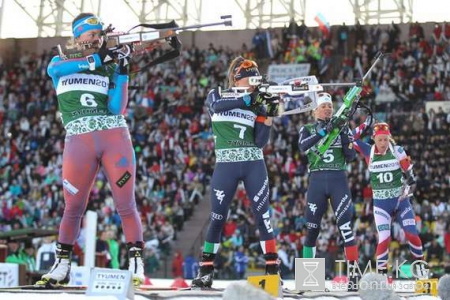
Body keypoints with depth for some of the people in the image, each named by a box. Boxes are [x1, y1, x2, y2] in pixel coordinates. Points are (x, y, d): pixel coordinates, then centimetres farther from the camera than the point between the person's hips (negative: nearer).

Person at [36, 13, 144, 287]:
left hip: (115, 137, 0)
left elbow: (117, 109, 0)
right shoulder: (61, 61, 15)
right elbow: (54, 69, -12)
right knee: (74, 207, 3)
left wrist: (122, 71, -6)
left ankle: (136, 263, 1)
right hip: (79, 142, 0)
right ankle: (62, 266, 14)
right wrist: (98, 59, -17)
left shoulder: (111, 67, 13)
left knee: (126, 205, -4)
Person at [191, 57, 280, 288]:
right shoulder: (217, 96, 5)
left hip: (254, 164, 2)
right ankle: (206, 270, 6)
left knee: (263, 215, -3)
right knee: (218, 217, -2)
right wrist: (249, 99, -28)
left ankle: (272, 268, 1)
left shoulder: (257, 104, 8)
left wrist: (269, 115, -12)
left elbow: (260, 142, 0)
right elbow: (217, 106, -21)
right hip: (226, 165, -2)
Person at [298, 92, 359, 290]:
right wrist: (323, 131, -25)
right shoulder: (307, 130, 9)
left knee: (346, 226, -11)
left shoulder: (342, 128, 12)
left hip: (338, 180, 0)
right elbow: (302, 146, -14)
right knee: (312, 228, 2)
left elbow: (351, 157, 5)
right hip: (316, 181, 0)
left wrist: (345, 137, -10)